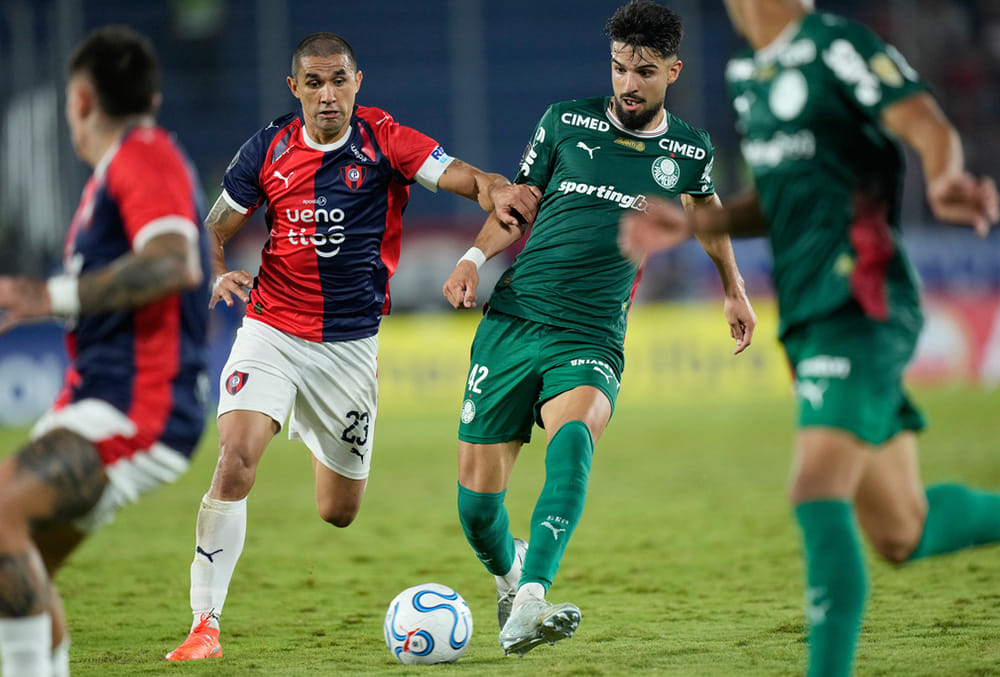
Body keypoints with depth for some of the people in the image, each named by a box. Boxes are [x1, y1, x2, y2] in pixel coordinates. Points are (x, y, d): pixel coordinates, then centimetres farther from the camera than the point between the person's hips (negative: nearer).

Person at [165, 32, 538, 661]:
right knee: (235, 460, -24)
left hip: (351, 344, 0)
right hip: (272, 332, 0)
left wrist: (496, 188, -40)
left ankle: (324, 445, 49)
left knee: (339, 514, 10)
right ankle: (205, 626, -17)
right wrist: (219, 275, -10)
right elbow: (216, 226, 11)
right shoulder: (269, 148, 0)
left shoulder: (383, 139, -5)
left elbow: (458, 174, -18)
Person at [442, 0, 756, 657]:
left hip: (591, 339, -1)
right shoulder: (566, 122, 5)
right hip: (511, 324, 1)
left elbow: (706, 208, 30)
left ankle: (528, 606, -45)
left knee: (573, 434, -34)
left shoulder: (687, 151, 8)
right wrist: (476, 257, -3)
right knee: (477, 495, -3)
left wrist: (735, 290, 38)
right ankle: (510, 575, 33)